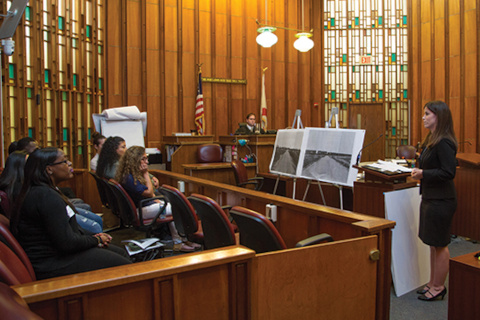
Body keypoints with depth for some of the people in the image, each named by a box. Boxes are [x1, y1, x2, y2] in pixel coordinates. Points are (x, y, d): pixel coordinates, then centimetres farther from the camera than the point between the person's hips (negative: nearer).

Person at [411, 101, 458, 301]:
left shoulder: (443, 143, -19)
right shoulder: (431, 140, 12)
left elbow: (449, 172, -23)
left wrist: (423, 174, -20)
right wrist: (420, 172, 6)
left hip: (441, 200, -10)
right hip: (430, 197, 10)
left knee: (439, 245, 3)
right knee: (432, 243, 17)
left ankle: (438, 287, 18)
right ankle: (433, 283, 30)